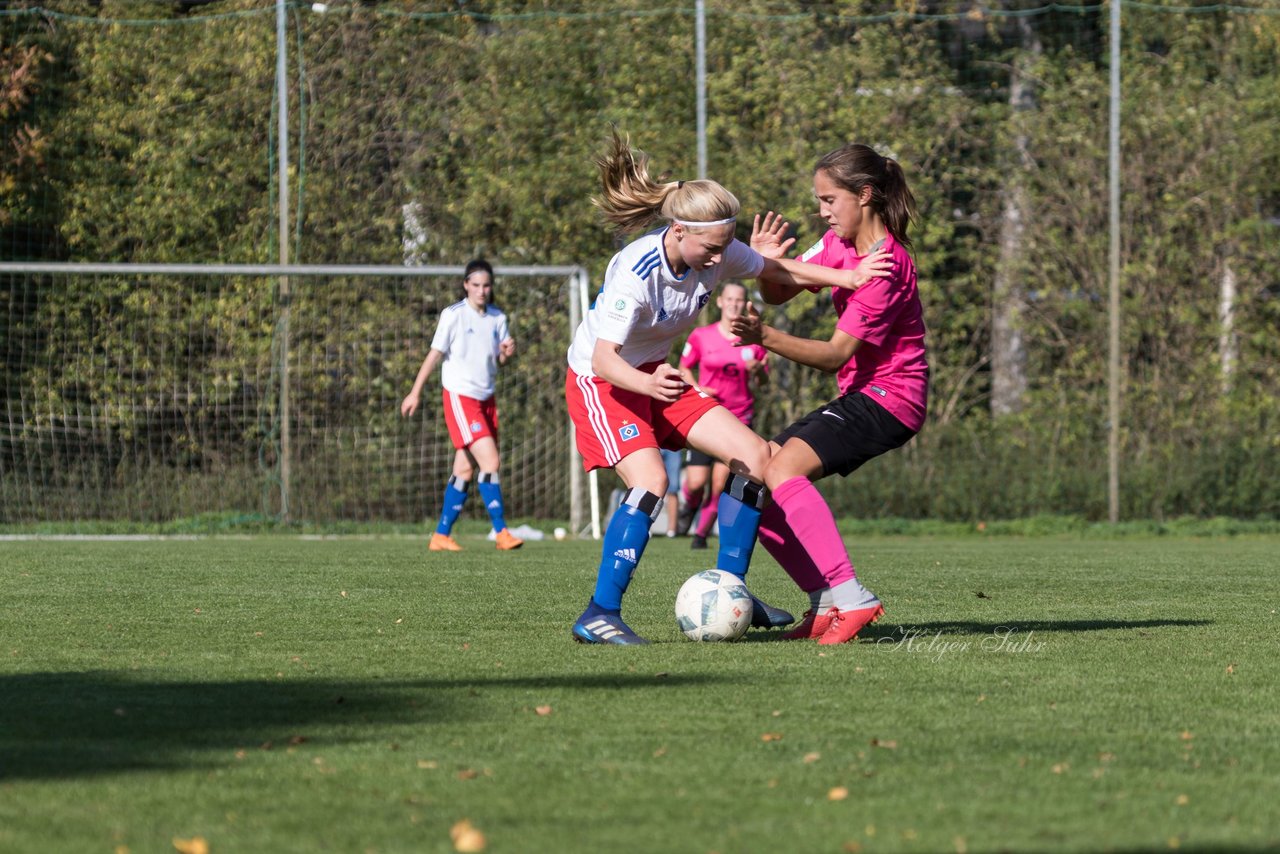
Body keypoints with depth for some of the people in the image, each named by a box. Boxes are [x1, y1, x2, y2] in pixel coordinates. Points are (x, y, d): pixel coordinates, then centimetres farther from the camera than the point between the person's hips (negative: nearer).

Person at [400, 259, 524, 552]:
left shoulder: (497, 317, 8)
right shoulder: (453, 315, -8)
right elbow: (434, 354, -4)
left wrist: (507, 352, -9)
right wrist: (415, 392, -4)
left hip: (486, 398, 6)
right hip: (460, 396, -6)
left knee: (465, 470, 7)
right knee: (490, 461, -17)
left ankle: (441, 535, 14)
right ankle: (502, 532, -17)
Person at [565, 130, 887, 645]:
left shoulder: (718, 253, -13)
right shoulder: (636, 272, -32)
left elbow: (782, 272, 3)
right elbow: (604, 358, -38)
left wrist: (851, 278, -11)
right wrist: (648, 384, -58)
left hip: (655, 376, 8)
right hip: (599, 382, -8)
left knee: (753, 456, -2)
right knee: (650, 481, -30)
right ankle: (599, 615, -24)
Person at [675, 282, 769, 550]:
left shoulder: (754, 340, 2)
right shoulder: (701, 336, 0)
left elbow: (763, 381, 9)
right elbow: (684, 369, 11)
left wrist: (758, 371, -14)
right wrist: (696, 388, -8)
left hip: (739, 416, 1)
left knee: (721, 483, -8)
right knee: (696, 482, -9)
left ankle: (702, 532, 11)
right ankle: (690, 504, 27)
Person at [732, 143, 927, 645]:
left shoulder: (886, 265, -20)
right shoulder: (841, 242, 7)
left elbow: (837, 354, -24)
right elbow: (779, 293, 9)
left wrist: (766, 338, -34)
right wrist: (766, 266, -13)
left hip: (888, 398, -10)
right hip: (859, 398, 10)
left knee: (783, 468, -28)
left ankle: (851, 598, -32)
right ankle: (827, 605, 1)